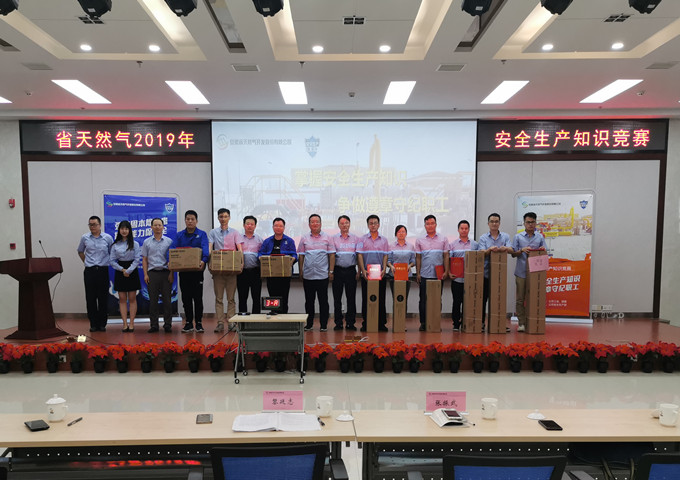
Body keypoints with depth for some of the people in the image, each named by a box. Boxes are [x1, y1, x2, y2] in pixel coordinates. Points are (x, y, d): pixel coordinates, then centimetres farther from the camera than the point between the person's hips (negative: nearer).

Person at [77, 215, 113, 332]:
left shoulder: (108, 238, 1)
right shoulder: (85, 238, 6)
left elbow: (112, 253, 12)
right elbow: (80, 251, 21)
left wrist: (107, 263, 6)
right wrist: (86, 262, 12)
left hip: (103, 271, -1)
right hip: (89, 271, 1)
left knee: (103, 298, 2)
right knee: (90, 298, 3)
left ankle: (102, 324, 10)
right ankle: (93, 324, 11)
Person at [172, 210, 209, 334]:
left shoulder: (202, 234, 0)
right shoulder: (179, 235, 10)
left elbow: (205, 248, -16)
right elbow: (173, 249, -1)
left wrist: (204, 260, -36)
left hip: (197, 270, -3)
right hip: (183, 271, 3)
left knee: (197, 297, 0)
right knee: (186, 298, 7)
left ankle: (199, 323, 9)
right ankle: (189, 323, 17)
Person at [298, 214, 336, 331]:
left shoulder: (327, 238, 4)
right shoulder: (304, 238, 9)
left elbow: (332, 255, 2)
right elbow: (301, 255, 10)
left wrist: (331, 271, -3)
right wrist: (301, 271, 4)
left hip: (323, 275, -2)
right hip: (308, 275, 2)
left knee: (323, 301, 2)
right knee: (309, 301, 9)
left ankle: (324, 325, 11)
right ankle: (309, 324, 19)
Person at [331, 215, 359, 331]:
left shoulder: (355, 238, 8)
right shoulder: (334, 238, 8)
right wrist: (331, 271, -4)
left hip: (351, 270, 0)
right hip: (338, 270, 0)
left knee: (351, 297, 2)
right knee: (337, 297, 3)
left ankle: (350, 323, 10)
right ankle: (338, 323, 11)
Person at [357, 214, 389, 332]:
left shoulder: (384, 240, 10)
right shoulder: (362, 239, 5)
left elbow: (385, 256, 6)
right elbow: (359, 256, -2)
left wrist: (384, 269, -10)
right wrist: (363, 270, -13)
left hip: (380, 274, 1)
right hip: (366, 274, -1)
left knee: (381, 299, 3)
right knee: (366, 300, 2)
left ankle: (381, 323, 10)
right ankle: (365, 324, 9)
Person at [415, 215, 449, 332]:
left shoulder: (443, 239, 7)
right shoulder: (420, 240, 8)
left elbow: (446, 256, 6)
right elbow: (418, 257, 8)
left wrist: (446, 271, -4)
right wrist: (417, 273, 1)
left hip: (439, 275, 0)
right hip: (424, 275, 0)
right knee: (423, 299, 2)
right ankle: (423, 323, 11)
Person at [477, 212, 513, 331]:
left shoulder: (505, 236, 10)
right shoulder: (483, 238, 7)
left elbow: (511, 250, -6)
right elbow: (482, 252, -8)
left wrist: (505, 248, -30)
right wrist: (490, 249, -29)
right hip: (486, 272, -1)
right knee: (483, 298, 0)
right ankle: (482, 322, 8)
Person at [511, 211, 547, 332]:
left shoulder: (540, 237, 12)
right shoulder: (518, 237, 8)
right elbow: (513, 253, 5)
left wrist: (542, 250, -12)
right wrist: (522, 250, -13)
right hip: (521, 272, -1)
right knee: (520, 299, -1)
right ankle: (521, 323, 7)